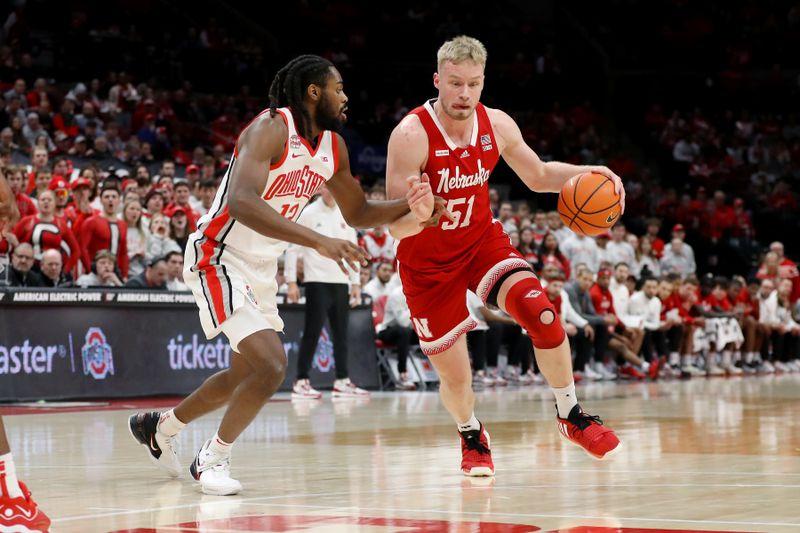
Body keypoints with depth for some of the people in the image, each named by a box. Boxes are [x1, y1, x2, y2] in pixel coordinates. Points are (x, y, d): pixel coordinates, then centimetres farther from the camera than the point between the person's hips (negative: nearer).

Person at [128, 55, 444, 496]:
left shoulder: (333, 146, 2)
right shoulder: (271, 129, -24)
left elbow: (357, 213, 15)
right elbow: (241, 202, -39)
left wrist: (412, 206, -4)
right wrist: (318, 241, -45)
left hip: (263, 267, 9)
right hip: (219, 257, -9)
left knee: (246, 375, 20)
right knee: (271, 365, -20)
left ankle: (160, 427, 42)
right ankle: (212, 458, 1)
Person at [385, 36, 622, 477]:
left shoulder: (497, 125, -11)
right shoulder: (411, 135, -27)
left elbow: (539, 176, 8)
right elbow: (396, 227, -28)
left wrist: (586, 174, -11)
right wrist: (419, 216, -52)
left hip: (482, 241, 3)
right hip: (428, 262, -3)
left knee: (542, 315, -21)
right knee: (454, 378, 1)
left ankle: (571, 416, 0)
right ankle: (472, 437, 36)